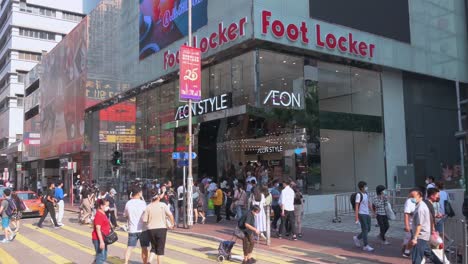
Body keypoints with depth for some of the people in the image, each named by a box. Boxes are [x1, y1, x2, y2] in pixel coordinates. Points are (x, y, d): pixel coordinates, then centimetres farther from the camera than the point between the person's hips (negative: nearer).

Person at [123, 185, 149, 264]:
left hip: (132, 229, 3)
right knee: (144, 248, 9)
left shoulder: (128, 203, 0)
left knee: (129, 247, 6)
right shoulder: (142, 203, -12)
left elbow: (125, 215, 10)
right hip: (143, 229, -3)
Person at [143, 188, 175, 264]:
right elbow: (170, 215, -18)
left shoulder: (148, 207, -2)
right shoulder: (163, 205, -8)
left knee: (154, 247, 20)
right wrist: (172, 224, -3)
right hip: (161, 229, -3)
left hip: (151, 230, 3)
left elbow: (144, 220, -4)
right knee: (160, 249, 8)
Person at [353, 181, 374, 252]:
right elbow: (356, 206, -15)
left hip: (367, 214, 8)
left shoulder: (366, 194, 12)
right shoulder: (359, 195, -12)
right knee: (365, 229, -5)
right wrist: (356, 218, -19)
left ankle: (357, 238, 31)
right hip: (362, 214, -8)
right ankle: (366, 246, 3)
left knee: (368, 229, 11)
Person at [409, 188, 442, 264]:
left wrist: (415, 238, -25)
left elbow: (419, 225, -24)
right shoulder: (422, 205, 10)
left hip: (420, 236, -10)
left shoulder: (420, 208, -20)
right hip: (425, 235, 10)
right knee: (428, 253, 25)